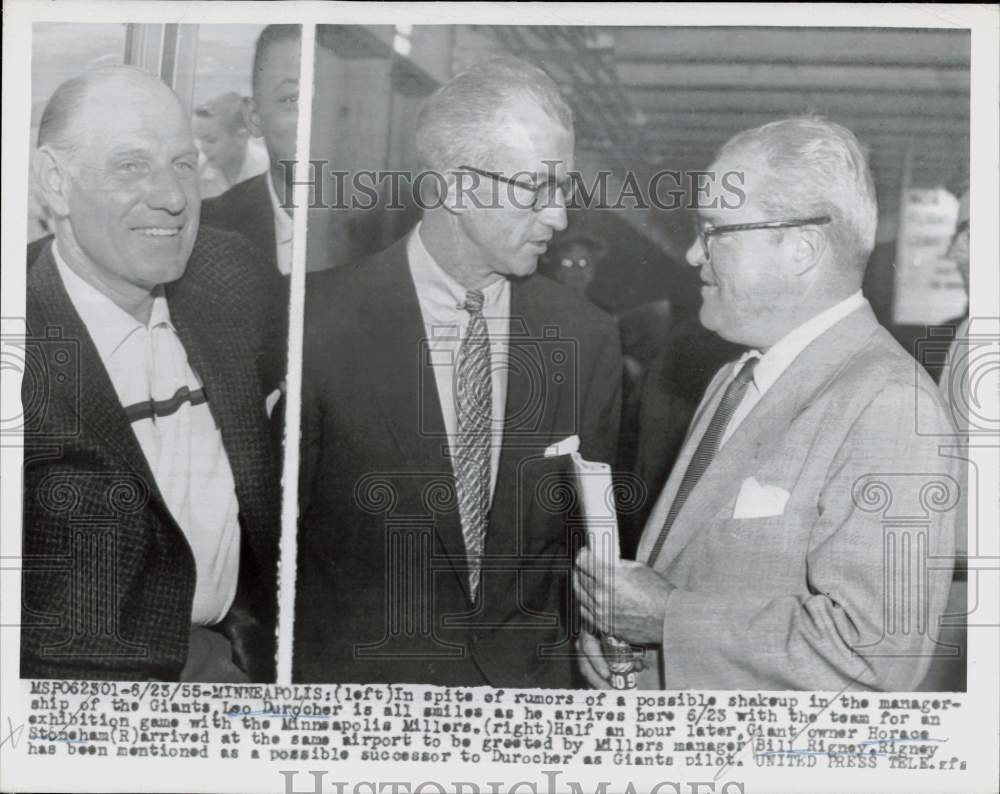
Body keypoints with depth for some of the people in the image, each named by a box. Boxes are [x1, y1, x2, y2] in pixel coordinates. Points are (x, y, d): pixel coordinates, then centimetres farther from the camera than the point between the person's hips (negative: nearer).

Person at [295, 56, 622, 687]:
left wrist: (583, 668, 2)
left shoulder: (590, 338, -4)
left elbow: (587, 540, 5)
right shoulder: (319, 322, -14)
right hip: (354, 675, -2)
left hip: (532, 675, 3)